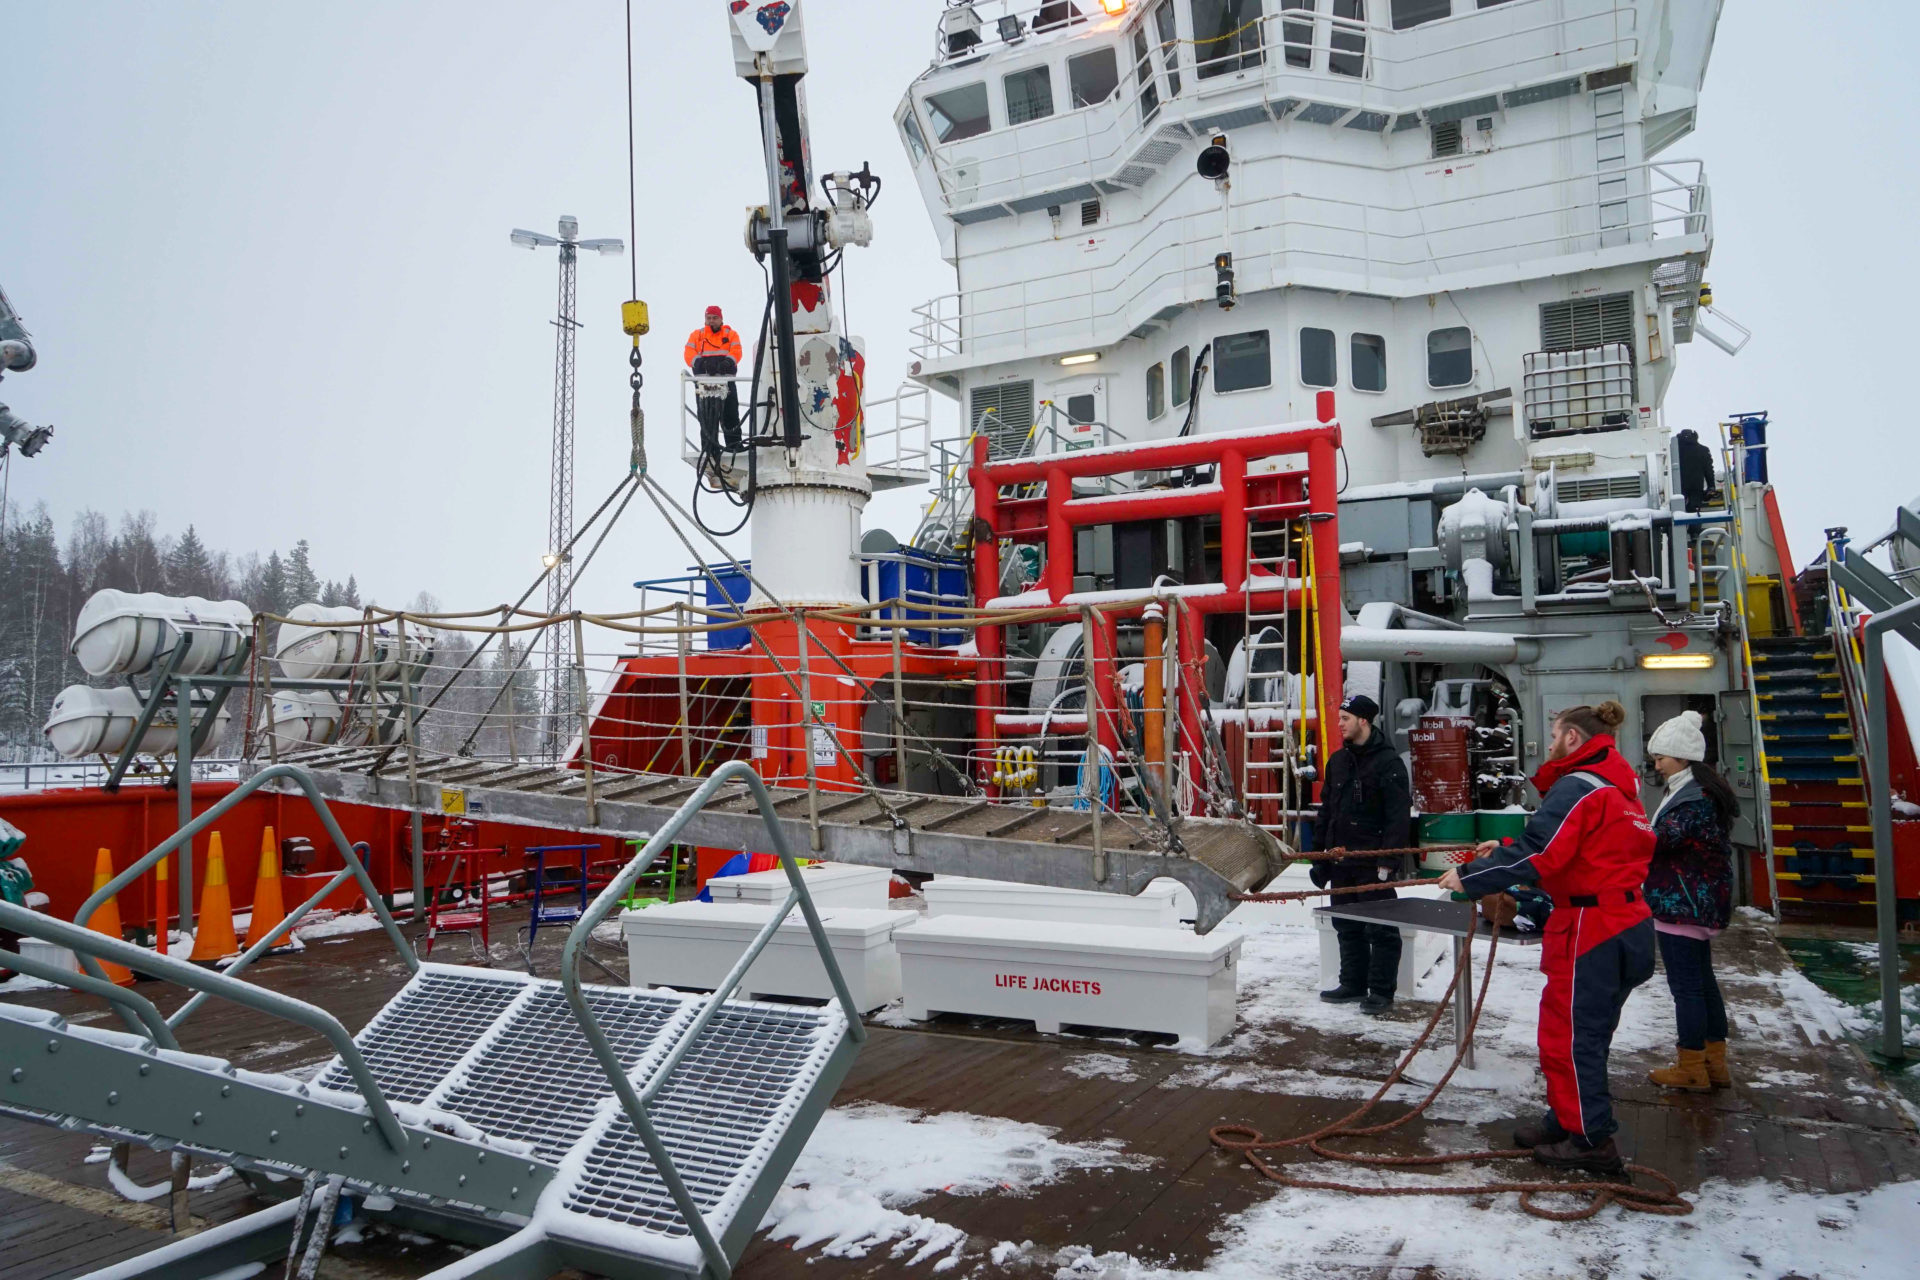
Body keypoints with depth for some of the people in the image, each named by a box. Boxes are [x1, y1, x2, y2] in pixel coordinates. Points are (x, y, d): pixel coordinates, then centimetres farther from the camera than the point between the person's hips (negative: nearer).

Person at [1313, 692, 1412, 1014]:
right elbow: (1326, 810, 17)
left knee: (1380, 928, 1)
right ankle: (1353, 984, 24)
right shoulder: (1337, 761, 12)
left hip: (1373, 862, -7)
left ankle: (1382, 991, 9)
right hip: (1341, 860, 7)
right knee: (1347, 927, 14)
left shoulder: (1388, 762, -10)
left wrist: (1388, 860, -20)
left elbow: (1399, 816, -15)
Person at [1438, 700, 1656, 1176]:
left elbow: (1538, 855, -22)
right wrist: (1505, 848, 16)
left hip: (1591, 931, -9)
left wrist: (1471, 877, -16)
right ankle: (1568, 1123, 26)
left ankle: (1592, 1141, 8)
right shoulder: (1617, 786, 14)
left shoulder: (1578, 787, -16)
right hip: (1626, 927, 9)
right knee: (1586, 1032, 16)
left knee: (1570, 1033, 0)